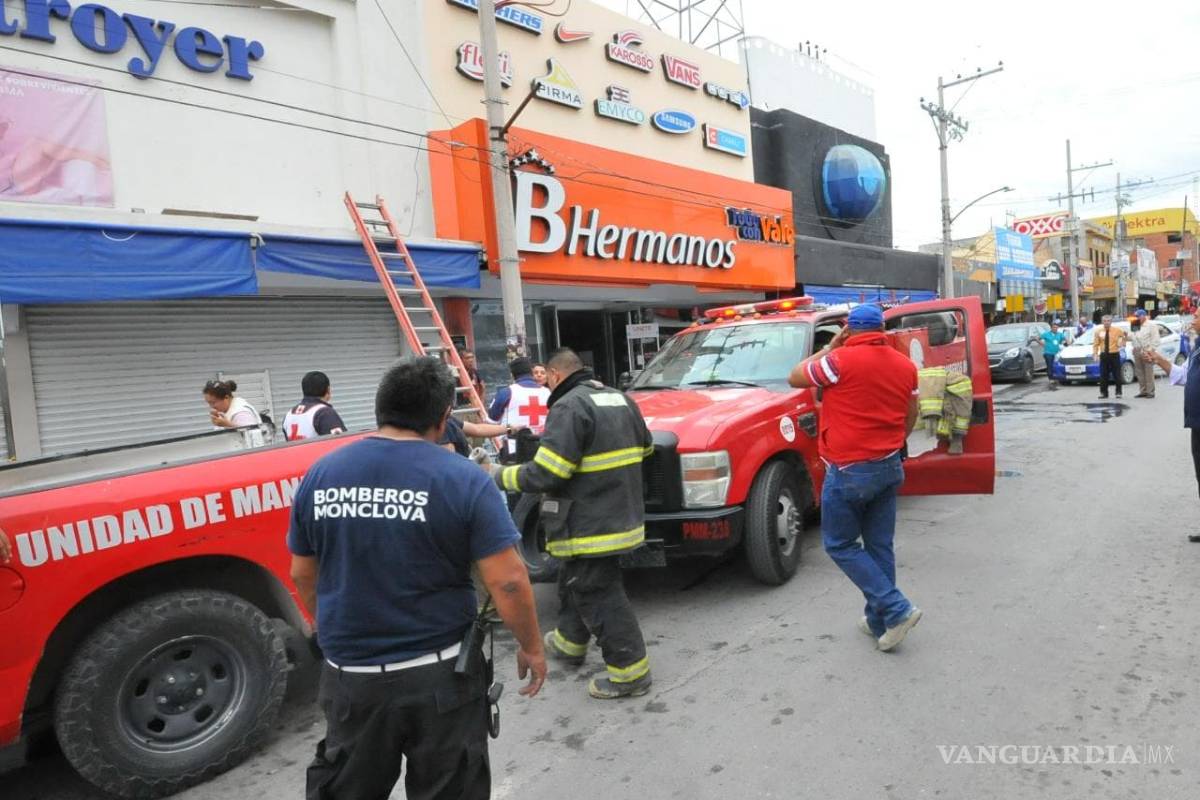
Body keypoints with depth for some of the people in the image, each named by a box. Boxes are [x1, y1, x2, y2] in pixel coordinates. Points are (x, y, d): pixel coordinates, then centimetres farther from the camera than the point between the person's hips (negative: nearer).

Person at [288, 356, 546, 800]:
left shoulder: (320, 474, -3)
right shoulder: (463, 479, -16)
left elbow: (303, 575, 8)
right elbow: (507, 581, -17)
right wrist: (532, 648, -1)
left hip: (349, 675, 4)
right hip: (440, 675, -3)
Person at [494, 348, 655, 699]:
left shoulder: (569, 407, -18)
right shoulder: (621, 399, 10)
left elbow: (544, 474, -22)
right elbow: (645, 448, 22)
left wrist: (503, 477, -7)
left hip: (590, 526, -10)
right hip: (621, 516, 10)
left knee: (598, 594, 1)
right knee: (576, 581, 25)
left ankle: (629, 672, 9)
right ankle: (569, 642, 42)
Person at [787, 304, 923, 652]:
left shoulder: (841, 360, -16)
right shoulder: (905, 365, 6)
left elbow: (795, 378, -3)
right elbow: (911, 416, 16)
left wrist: (829, 347, 4)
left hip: (849, 471, -7)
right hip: (889, 467, 7)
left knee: (840, 545, 7)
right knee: (880, 546, 14)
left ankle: (896, 609, 0)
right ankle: (879, 622, 23)